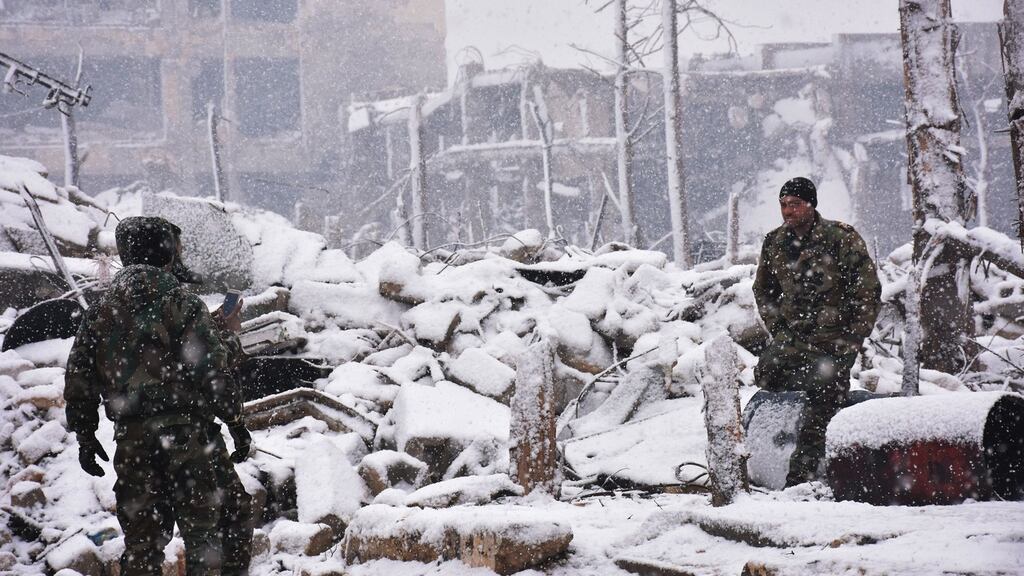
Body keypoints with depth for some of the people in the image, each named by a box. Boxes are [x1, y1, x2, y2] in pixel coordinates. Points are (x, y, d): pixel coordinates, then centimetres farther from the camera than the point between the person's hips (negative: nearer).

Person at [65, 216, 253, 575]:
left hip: (132, 441, 5)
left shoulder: (100, 313, 9)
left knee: (141, 539, 11)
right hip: (189, 434, -5)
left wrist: (85, 436, 18)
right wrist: (235, 422, -3)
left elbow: (78, 381, 10)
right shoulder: (184, 306, -6)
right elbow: (214, 373, -11)